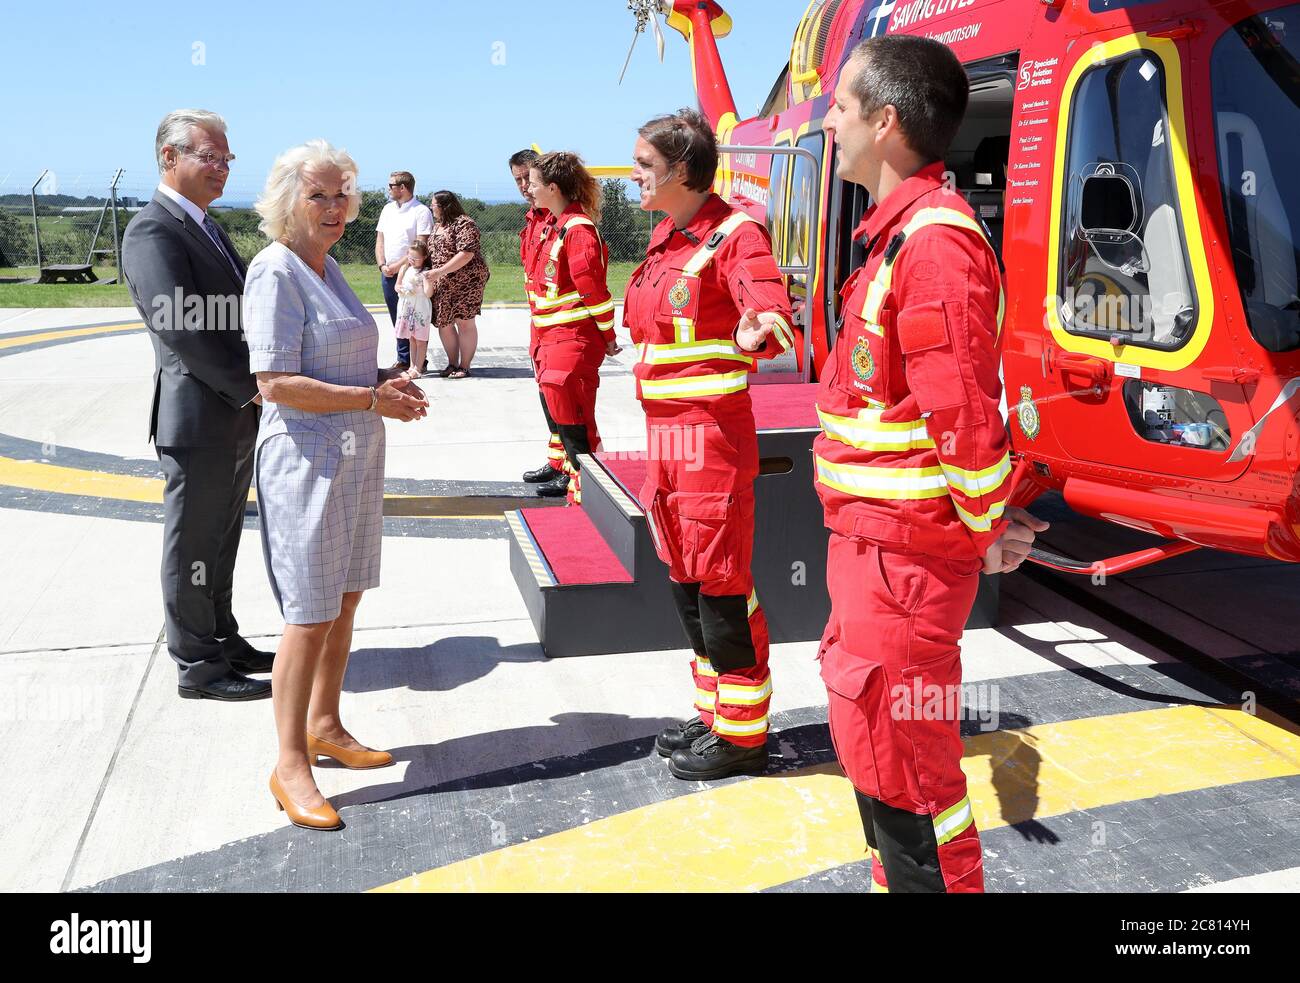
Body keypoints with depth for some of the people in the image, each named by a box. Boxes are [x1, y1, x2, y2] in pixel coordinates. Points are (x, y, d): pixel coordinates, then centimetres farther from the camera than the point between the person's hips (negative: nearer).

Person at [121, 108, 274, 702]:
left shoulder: (205, 228, 16)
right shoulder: (153, 230, -13)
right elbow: (181, 326, -23)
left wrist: (253, 392, 3)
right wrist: (252, 388, -18)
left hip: (236, 419, 9)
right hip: (198, 420, -9)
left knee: (221, 542, 18)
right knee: (194, 547, 3)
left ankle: (221, 640, 32)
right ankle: (197, 667, 14)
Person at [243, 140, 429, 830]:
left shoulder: (327, 268, 13)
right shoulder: (276, 271, -13)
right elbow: (276, 384, -20)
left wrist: (386, 380, 5)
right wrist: (372, 398, -18)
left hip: (355, 456, 9)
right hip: (306, 458, -9)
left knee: (346, 598, 15)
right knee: (311, 613, -3)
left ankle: (324, 727, 31)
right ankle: (290, 764, 10)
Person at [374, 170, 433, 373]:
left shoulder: (421, 211, -5)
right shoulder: (388, 209, 16)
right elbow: (380, 240, 16)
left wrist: (398, 266, -13)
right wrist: (382, 265, 0)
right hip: (388, 272, 7)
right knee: (397, 318, 8)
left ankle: (419, 362, 1)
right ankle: (403, 360, 15)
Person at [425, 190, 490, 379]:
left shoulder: (464, 224, -10)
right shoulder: (437, 227, 16)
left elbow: (467, 254, -20)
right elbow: (431, 252, 25)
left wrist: (440, 271, -22)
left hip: (466, 282, -8)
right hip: (442, 285, 8)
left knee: (464, 321, -5)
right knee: (443, 323, 6)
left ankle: (464, 367, 2)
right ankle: (452, 364, 18)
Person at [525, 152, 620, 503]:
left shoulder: (577, 230, -18)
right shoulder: (553, 224, 14)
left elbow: (594, 290, -18)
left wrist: (608, 336, -12)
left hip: (574, 339, -10)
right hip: (552, 335, 10)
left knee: (573, 419, -7)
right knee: (560, 410, 18)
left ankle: (586, 489, 1)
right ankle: (571, 475, 32)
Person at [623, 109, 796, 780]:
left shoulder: (734, 234, -11)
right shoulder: (664, 237, 14)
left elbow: (769, 310, -25)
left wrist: (757, 335, -48)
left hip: (712, 434, -9)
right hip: (664, 430, 9)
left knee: (720, 582, -1)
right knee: (685, 577, 15)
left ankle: (741, 735, 13)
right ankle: (713, 715, 29)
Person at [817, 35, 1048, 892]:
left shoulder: (933, 243, -20)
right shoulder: (901, 231, 13)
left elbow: (966, 413, -24)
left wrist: (988, 528, -12)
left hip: (904, 550, -10)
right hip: (873, 537, 10)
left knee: (896, 755, 2)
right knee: (870, 732, 23)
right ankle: (902, 877, 42)